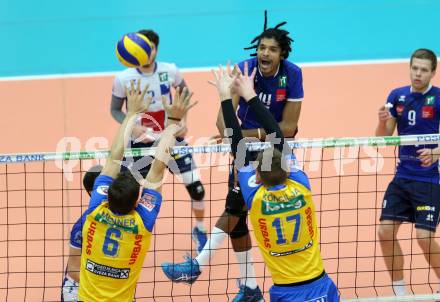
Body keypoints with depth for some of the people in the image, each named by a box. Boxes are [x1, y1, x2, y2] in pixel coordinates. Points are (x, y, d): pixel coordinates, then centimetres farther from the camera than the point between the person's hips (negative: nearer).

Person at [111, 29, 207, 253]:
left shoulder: (169, 71, -10)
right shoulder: (123, 79, -15)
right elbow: (115, 110, -3)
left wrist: (182, 120, -5)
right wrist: (132, 126, -21)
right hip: (140, 141, -1)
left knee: (196, 186, -3)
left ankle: (199, 230, 24)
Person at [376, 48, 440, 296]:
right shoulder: (397, 96, 3)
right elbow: (384, 137, 5)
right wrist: (383, 121, -16)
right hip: (402, 177, 5)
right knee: (386, 231, -1)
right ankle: (400, 291, 14)